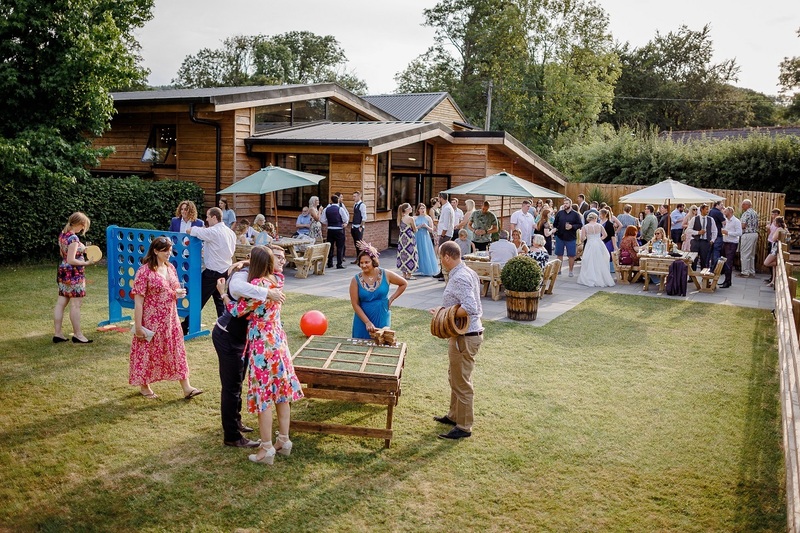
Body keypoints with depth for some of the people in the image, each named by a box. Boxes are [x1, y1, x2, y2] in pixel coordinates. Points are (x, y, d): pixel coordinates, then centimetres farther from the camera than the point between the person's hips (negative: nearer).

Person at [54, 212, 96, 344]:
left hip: (63, 272, 9)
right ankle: (77, 335, 6)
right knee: (75, 305, -1)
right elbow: (71, 260, -23)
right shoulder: (73, 238, -19)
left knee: (61, 303, 11)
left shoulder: (63, 235, 8)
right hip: (74, 274, -9)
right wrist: (86, 263, -15)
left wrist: (82, 250, 16)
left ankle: (58, 333, 17)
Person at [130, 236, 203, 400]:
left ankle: (186, 388, 11)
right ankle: (144, 386, 28)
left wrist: (179, 293, -5)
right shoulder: (145, 271, -15)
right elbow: (138, 300, -16)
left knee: (176, 351, 7)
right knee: (148, 352, 8)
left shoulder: (170, 268, 6)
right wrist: (138, 325, -17)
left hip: (170, 319, 6)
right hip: (151, 320, -6)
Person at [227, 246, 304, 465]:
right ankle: (284, 441, 24)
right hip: (278, 341, 8)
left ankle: (266, 449, 7)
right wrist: (244, 267, 14)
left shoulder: (256, 285, -19)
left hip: (262, 345, -8)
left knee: (264, 396, 1)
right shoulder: (277, 280, 2)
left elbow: (237, 311, -12)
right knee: (281, 392, 14)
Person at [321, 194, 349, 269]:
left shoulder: (326, 209, 2)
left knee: (330, 246, 12)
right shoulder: (340, 209, -9)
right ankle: (339, 264, -1)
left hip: (330, 230, 4)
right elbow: (346, 219, -8)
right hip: (339, 230, -4)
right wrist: (345, 223, 13)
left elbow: (322, 220, 2)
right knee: (340, 247, 1)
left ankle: (329, 263, 16)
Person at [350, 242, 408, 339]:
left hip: (382, 319, 0)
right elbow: (355, 304, -9)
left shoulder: (385, 275, -6)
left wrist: (391, 299, 1)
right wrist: (367, 322, -16)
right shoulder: (356, 280, -7)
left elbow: (404, 284, 9)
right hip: (362, 318, 0)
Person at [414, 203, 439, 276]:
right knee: (418, 253, -1)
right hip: (417, 237, 1)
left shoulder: (428, 218, 5)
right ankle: (419, 270, 3)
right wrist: (420, 226, -12)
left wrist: (426, 226, -14)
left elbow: (431, 230, 4)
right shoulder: (415, 218, 6)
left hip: (425, 237, 0)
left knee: (426, 253, -3)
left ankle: (427, 270, 2)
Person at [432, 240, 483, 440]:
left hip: (465, 337, -11)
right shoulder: (468, 272, 9)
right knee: (455, 377, 24)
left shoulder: (459, 278, -23)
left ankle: (464, 427, 13)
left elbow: (470, 308, -31)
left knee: (461, 382, 1)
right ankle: (454, 416, 38)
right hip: (467, 333, 11)